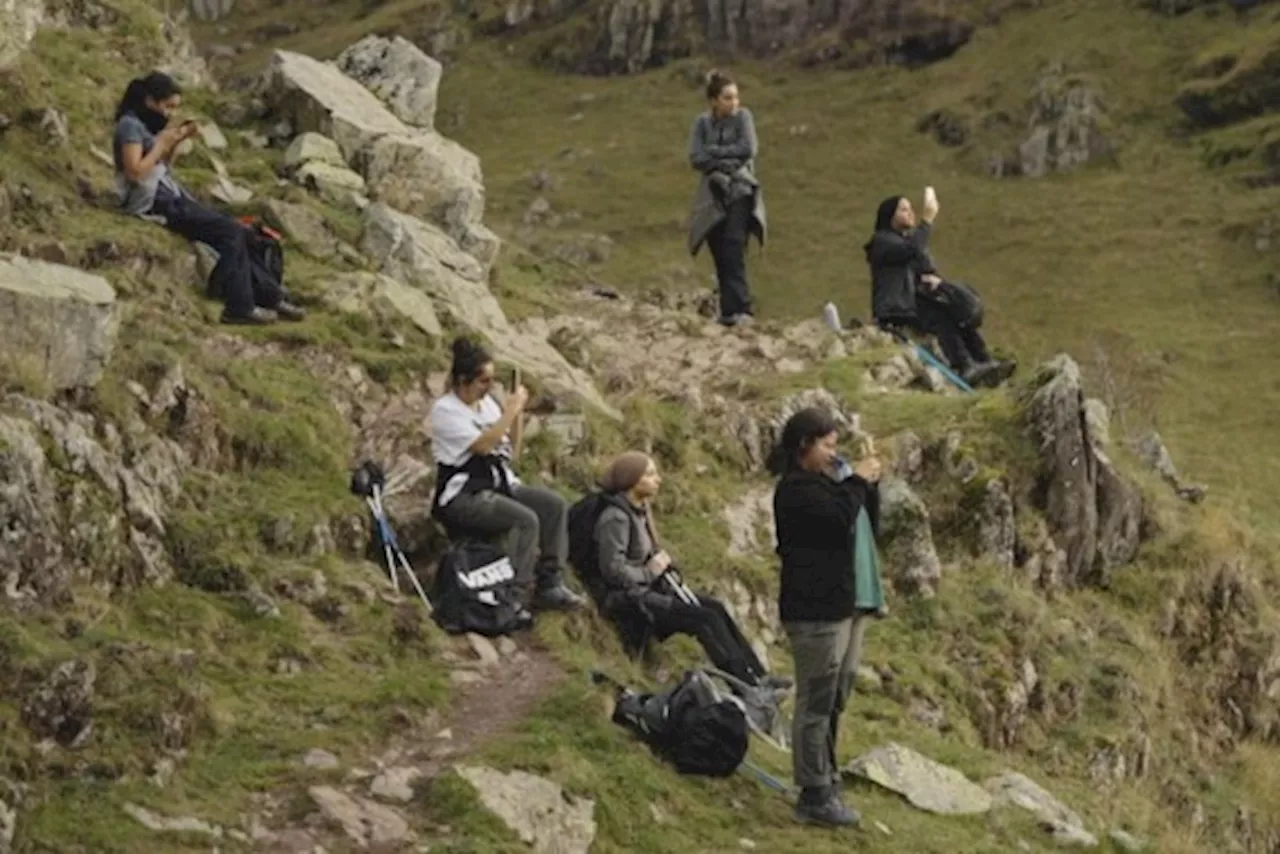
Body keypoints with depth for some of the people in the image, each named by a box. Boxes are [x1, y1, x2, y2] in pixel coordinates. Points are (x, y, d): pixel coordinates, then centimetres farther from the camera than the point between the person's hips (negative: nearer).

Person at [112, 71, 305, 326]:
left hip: (171, 196, 9)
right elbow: (135, 171, -22)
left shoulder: (148, 123, 14)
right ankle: (240, 306, -11)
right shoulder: (130, 125, -13)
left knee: (237, 232, 3)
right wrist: (162, 142, -15)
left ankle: (266, 296, 7)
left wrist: (176, 142, 4)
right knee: (231, 232, -15)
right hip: (154, 203, -9)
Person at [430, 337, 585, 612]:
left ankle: (550, 584, -14)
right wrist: (511, 410, -16)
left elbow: (509, 446, 17)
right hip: (463, 496, -8)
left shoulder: (487, 402, 12)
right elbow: (483, 445, -21)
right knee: (525, 519, -29)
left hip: (500, 484, 8)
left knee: (554, 504, -13)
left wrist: (516, 412, 2)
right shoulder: (445, 411, -9)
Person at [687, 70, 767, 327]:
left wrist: (714, 151, -8)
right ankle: (730, 310, 5)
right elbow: (696, 158, -4)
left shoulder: (742, 116, 2)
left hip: (739, 192, -3)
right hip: (714, 194, 3)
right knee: (721, 256, 1)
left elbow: (749, 149, -11)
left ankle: (740, 308, -26)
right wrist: (726, 160, -13)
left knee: (734, 248, -19)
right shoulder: (702, 123, 8)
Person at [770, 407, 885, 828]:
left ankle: (825, 782, 19)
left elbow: (868, 527, 22)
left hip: (846, 605, 10)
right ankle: (814, 796, -5)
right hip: (817, 609, -10)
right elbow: (839, 518, -24)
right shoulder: (796, 489, -11)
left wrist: (870, 485, 8)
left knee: (834, 701, 12)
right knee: (817, 702, -7)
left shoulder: (827, 482, 19)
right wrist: (858, 481, -11)